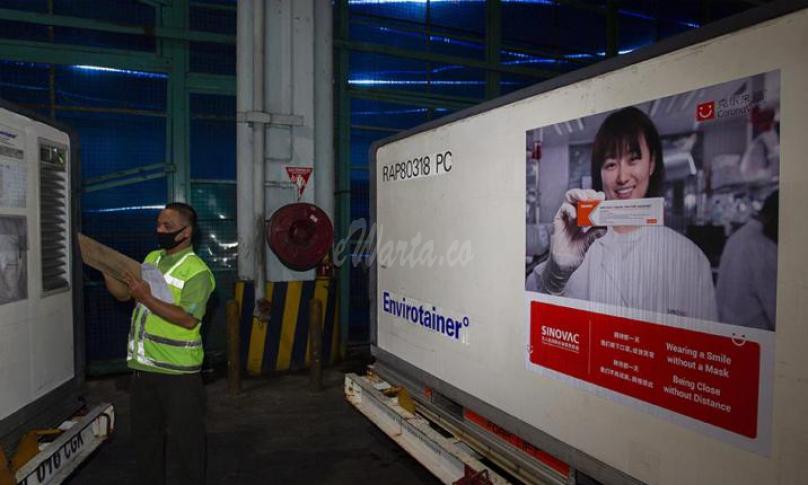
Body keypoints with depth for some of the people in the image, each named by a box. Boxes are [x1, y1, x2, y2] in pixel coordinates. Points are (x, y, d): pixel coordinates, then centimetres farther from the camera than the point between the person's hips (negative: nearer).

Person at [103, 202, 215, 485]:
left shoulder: (197, 271, -15)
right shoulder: (151, 259, 10)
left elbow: (188, 319, -23)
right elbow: (124, 294, 14)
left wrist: (147, 298, -25)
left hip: (178, 371, -7)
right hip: (143, 366, 8)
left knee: (186, 436, 5)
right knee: (144, 433, 20)